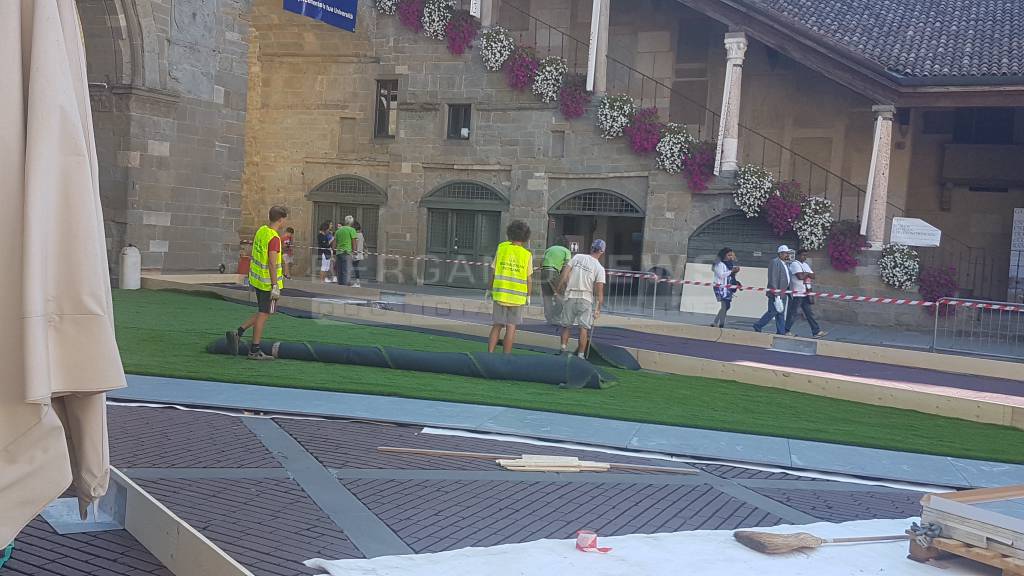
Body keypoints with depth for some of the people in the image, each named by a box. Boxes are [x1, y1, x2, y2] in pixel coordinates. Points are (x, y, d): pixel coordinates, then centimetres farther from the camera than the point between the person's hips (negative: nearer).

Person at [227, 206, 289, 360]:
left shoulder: (261, 230, 6)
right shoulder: (274, 238, -20)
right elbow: (272, 263, -24)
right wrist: (275, 287, -22)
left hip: (256, 278, 9)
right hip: (267, 282, -9)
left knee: (262, 313, 19)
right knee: (263, 314, 1)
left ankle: (238, 333, 12)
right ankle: (254, 351, 6)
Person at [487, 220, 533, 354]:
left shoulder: (501, 247, -2)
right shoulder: (527, 255, -4)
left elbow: (493, 271, 0)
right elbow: (528, 278, -2)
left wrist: (490, 289, 11)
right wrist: (528, 296, 9)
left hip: (500, 293, 1)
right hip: (518, 296, -1)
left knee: (497, 326, 10)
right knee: (511, 327, 5)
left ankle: (489, 353, 5)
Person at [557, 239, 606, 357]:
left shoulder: (577, 257, 0)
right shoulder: (599, 268, -5)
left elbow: (565, 272, -2)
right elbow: (599, 291, -7)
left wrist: (560, 286, 11)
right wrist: (598, 309, -1)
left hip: (570, 296, 2)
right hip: (586, 299, -2)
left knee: (566, 325, 13)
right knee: (584, 327, 3)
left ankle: (563, 349, 6)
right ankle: (580, 354, 0)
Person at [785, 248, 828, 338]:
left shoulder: (805, 265, 18)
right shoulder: (794, 264, -10)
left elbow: (813, 276, 9)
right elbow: (800, 276, -23)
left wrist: (805, 274, -9)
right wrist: (807, 274, -4)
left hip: (805, 293, 8)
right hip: (797, 293, -8)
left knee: (809, 313, 7)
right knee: (793, 313, -3)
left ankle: (816, 332, 6)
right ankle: (786, 331, 8)